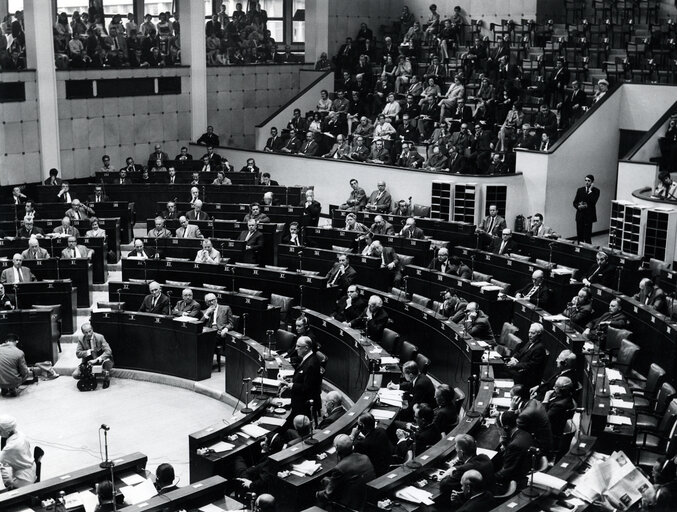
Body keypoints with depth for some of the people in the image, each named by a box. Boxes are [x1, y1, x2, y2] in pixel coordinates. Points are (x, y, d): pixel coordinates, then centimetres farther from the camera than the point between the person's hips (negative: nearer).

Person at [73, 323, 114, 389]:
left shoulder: (100, 337, -15)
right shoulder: (81, 339, -8)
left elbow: (108, 351, -23)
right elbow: (78, 354, -9)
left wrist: (97, 360, -35)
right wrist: (88, 352, -26)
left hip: (100, 360, -2)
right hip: (88, 361, 2)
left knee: (107, 361, -38)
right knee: (75, 375, -19)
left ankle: (106, 380, -11)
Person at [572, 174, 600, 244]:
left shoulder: (596, 191, 1)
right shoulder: (580, 190, 11)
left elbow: (593, 202, -14)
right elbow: (575, 202, 11)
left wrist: (590, 191, -10)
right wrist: (578, 206, -10)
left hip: (589, 216, -3)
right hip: (580, 215, 3)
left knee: (587, 235, -9)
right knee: (579, 235, 3)